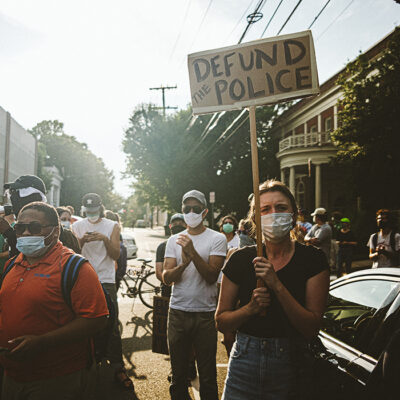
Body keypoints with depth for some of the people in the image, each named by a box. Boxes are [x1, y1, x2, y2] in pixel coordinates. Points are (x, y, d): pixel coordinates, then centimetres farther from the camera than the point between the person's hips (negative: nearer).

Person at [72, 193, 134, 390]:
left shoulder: (112, 226, 6)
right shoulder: (77, 226, 9)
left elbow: (116, 255, -1)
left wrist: (105, 239, -18)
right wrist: (81, 241, -17)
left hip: (105, 280, -1)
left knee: (111, 326, -4)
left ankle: (118, 368, 3)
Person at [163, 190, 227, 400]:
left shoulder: (217, 238, -3)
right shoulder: (174, 240, 7)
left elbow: (211, 276, -12)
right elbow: (166, 278, -1)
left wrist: (193, 252, -25)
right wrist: (183, 264, -21)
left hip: (205, 314, -3)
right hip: (177, 312, 3)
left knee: (207, 376, 7)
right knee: (178, 374, 16)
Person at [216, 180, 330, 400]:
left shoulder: (312, 259, -7)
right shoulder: (241, 259, -4)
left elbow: (312, 328, -13)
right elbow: (221, 321, 1)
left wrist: (277, 285, -23)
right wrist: (251, 307, -18)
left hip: (290, 366, -1)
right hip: (245, 363, 1)